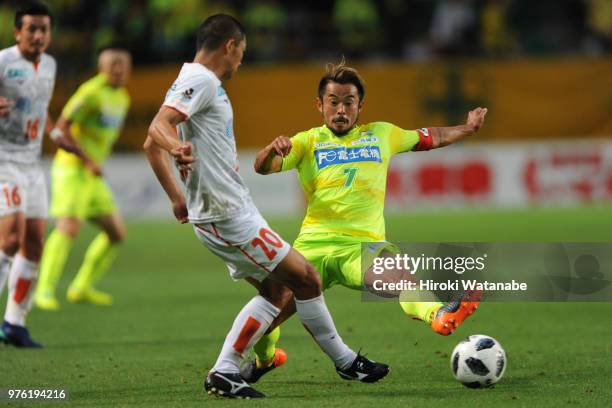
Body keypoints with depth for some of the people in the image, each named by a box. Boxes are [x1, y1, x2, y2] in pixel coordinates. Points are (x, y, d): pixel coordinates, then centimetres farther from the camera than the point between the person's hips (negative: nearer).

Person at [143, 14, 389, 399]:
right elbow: (158, 127, -29)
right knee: (306, 278, -2)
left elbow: (152, 145, 22)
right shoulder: (202, 80, -14)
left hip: (219, 212, 10)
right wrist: (177, 147, -51)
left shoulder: (193, 80, 16)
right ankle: (346, 361, 10)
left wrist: (177, 197, 24)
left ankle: (225, 373, 6)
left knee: (278, 291, 12)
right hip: (229, 214, -10)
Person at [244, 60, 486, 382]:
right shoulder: (308, 142, 11)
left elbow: (429, 138, 34)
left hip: (364, 245, -1)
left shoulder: (382, 134, 18)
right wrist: (272, 150, -25)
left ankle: (440, 316, -66)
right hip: (315, 243, 1)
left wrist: (467, 128, 25)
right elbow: (262, 167, -4)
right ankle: (264, 359, 32)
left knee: (398, 276, -35)